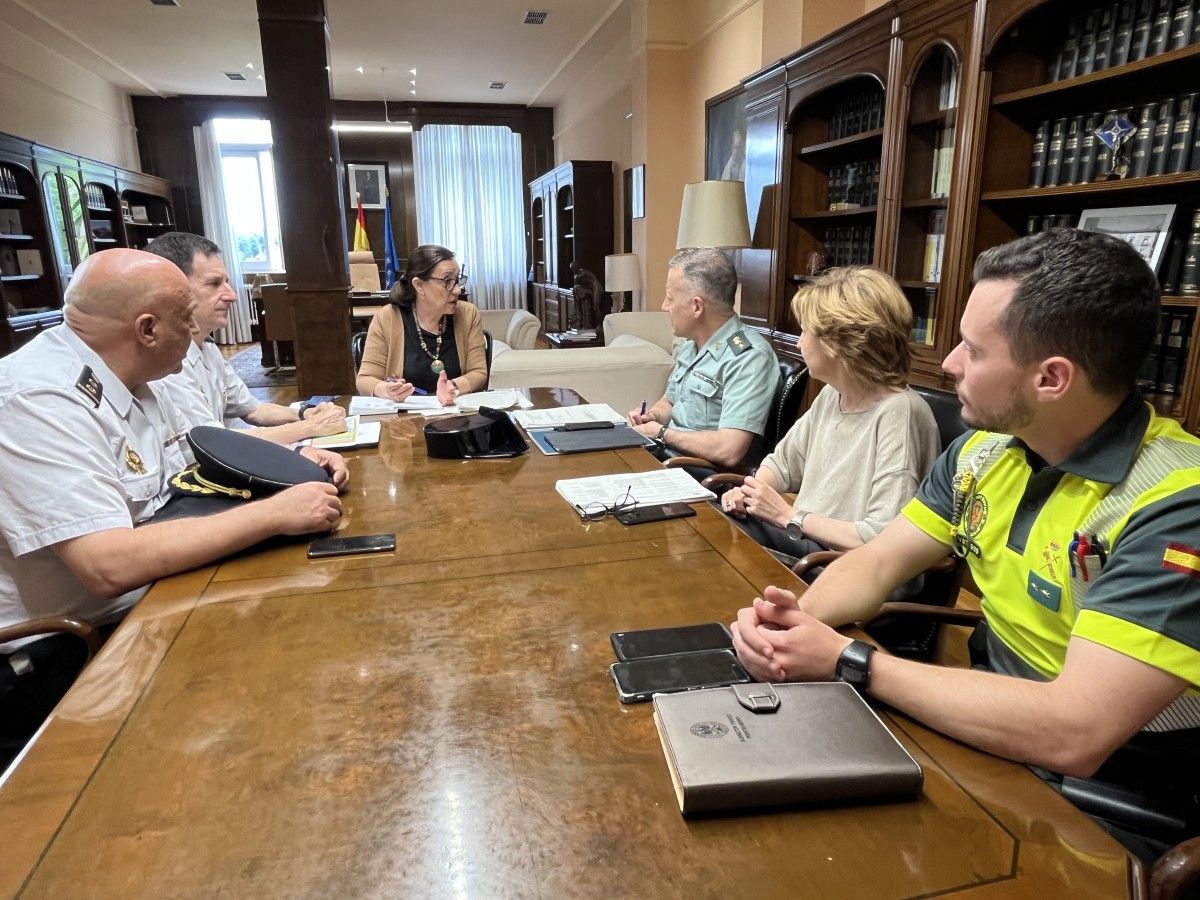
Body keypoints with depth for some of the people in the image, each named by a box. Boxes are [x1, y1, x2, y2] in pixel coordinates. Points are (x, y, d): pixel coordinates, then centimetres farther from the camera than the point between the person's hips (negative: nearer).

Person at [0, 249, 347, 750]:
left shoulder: (124, 378, 3)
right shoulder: (40, 401, -25)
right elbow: (110, 566, -35)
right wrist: (275, 513, -32)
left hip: (139, 607, 8)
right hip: (60, 658, -8)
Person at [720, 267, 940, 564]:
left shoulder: (898, 414, -22)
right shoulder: (830, 395, 5)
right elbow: (782, 462, 19)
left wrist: (789, 515, -18)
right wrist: (749, 492, -3)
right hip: (802, 541, 7)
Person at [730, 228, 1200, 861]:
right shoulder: (983, 450, -3)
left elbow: (1071, 735, -33)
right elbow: (877, 563, 2)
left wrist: (846, 660, -27)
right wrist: (796, 617, -19)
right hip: (992, 727, 6)